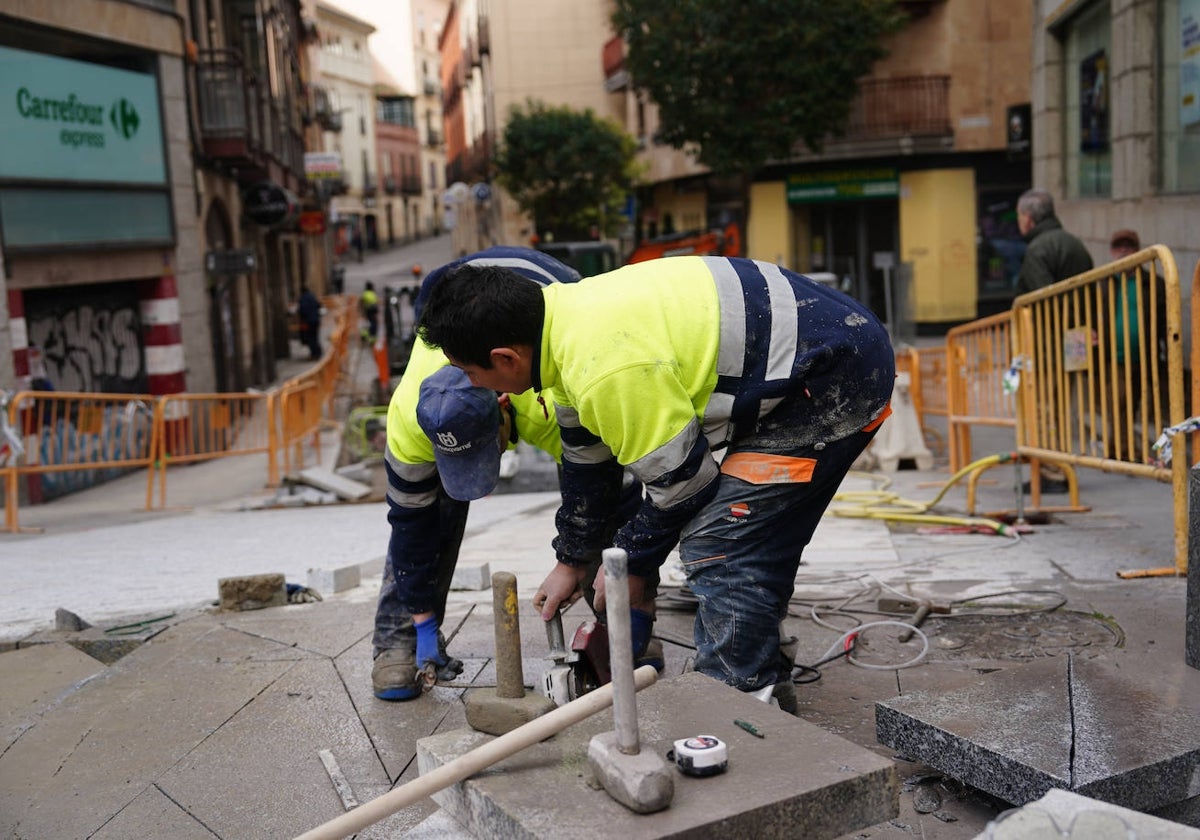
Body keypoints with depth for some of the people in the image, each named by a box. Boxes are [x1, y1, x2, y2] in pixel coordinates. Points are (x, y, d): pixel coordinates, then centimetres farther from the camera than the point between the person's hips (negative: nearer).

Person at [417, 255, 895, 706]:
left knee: (717, 547, -11)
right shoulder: (567, 314, 3)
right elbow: (586, 457, 16)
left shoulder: (608, 369, -30)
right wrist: (570, 561, 25)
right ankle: (763, 682, 31)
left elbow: (681, 477, -17)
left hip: (833, 379, -10)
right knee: (758, 543, 18)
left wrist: (631, 562, 1)